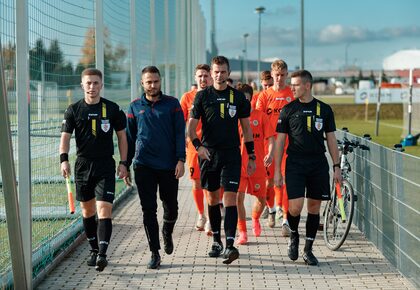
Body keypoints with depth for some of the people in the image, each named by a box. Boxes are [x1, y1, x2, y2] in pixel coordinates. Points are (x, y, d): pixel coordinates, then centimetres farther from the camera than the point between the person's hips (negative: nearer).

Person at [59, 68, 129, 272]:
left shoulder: (112, 109, 1)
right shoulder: (74, 110, 3)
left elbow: (122, 136, 8)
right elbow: (65, 136, 0)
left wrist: (123, 163, 1)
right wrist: (64, 159, -16)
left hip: (106, 166, -2)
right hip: (83, 165, 3)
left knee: (104, 210, -14)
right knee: (87, 211, 11)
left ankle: (102, 254, -18)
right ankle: (94, 250, 26)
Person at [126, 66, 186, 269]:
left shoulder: (172, 104, 3)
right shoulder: (135, 107, 8)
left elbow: (180, 133, 1)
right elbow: (129, 137, 13)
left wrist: (180, 160, -8)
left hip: (168, 166, -1)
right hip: (143, 166, 1)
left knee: (171, 208, 7)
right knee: (148, 210, -1)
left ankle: (167, 233, 39)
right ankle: (155, 253, 6)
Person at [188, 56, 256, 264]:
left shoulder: (238, 97, 5)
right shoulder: (202, 96, 3)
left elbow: (246, 128, 10)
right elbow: (191, 127, 1)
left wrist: (251, 156, 7)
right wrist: (198, 145, -17)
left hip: (231, 153, -1)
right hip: (209, 153, 1)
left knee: (230, 198, -10)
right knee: (212, 198, 10)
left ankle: (230, 245, -15)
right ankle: (216, 241, 23)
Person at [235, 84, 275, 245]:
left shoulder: (260, 116, 1)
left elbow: (270, 138, -4)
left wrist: (270, 154, -21)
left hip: (257, 165, 1)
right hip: (238, 164, -1)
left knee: (261, 199, 9)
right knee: (238, 198, -12)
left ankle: (255, 220, 41)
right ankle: (242, 233, -1)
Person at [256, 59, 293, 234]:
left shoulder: (293, 95, 3)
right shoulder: (264, 95, 5)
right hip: (269, 143, 1)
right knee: (269, 181, 10)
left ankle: (285, 221, -6)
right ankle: (272, 210, 37)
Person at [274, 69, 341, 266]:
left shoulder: (324, 110, 6)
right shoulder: (288, 110, 3)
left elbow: (331, 139, 10)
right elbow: (280, 141, 4)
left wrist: (336, 166, 3)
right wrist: (277, 170, -1)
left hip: (318, 165, 2)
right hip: (295, 164, -2)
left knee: (314, 207, 5)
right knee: (295, 207, -13)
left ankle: (308, 250, 16)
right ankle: (293, 235, 18)